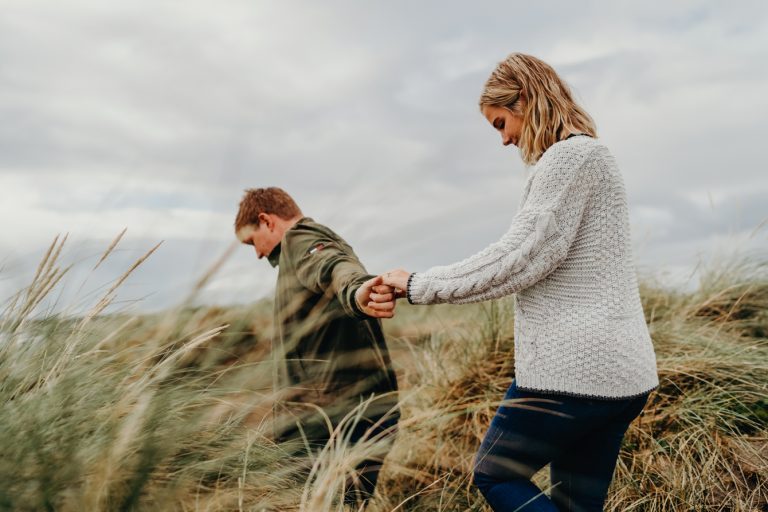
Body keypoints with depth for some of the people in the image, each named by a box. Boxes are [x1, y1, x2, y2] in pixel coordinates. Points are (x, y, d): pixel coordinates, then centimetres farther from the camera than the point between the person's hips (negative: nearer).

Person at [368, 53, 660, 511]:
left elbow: (518, 259, -17)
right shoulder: (588, 157, 19)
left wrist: (417, 286, -8)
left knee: (493, 475, 10)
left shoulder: (570, 155, -12)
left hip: (574, 370, -9)